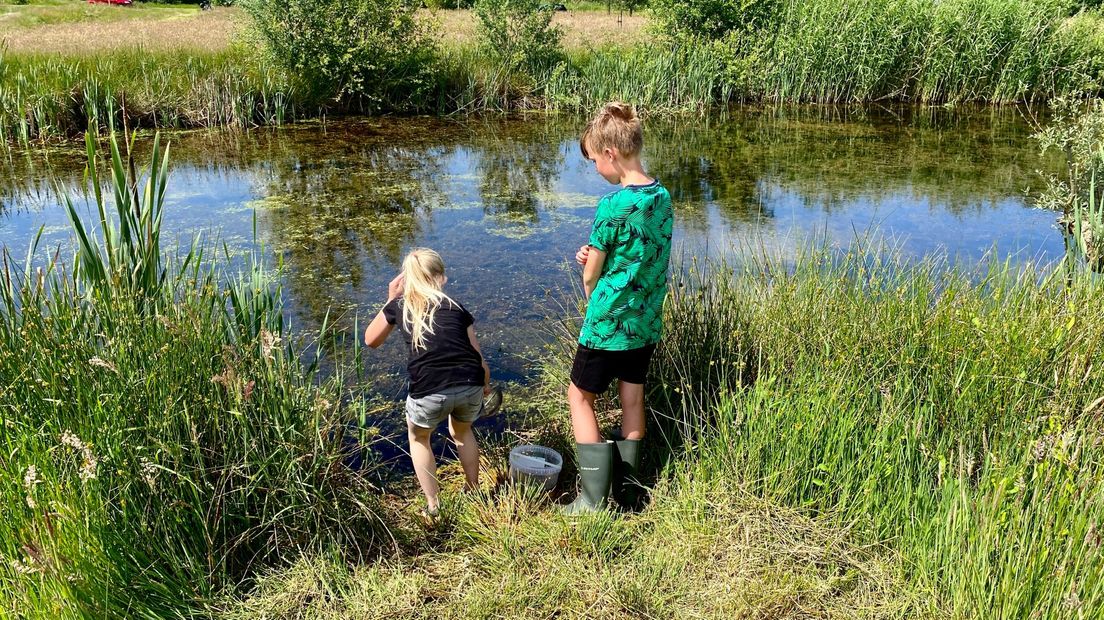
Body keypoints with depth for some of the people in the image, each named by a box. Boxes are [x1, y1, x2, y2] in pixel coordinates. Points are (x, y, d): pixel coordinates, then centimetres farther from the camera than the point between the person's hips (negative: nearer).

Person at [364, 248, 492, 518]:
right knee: (462, 432, 36)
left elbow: (371, 340, 29)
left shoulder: (399, 306, 13)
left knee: (418, 437, 31)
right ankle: (474, 493, 46)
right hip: (470, 386, 2)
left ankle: (433, 507, 32)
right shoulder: (456, 307, 15)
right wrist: (485, 384, 34)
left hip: (430, 392, -2)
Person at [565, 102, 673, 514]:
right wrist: (596, 256, -3)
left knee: (580, 395, 8)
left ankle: (594, 499, 10)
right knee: (632, 396, 17)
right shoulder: (663, 197, 1)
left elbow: (589, 276, -12)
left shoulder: (612, 207, -23)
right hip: (648, 322, 7)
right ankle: (627, 488, 29)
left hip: (609, 323, -7)